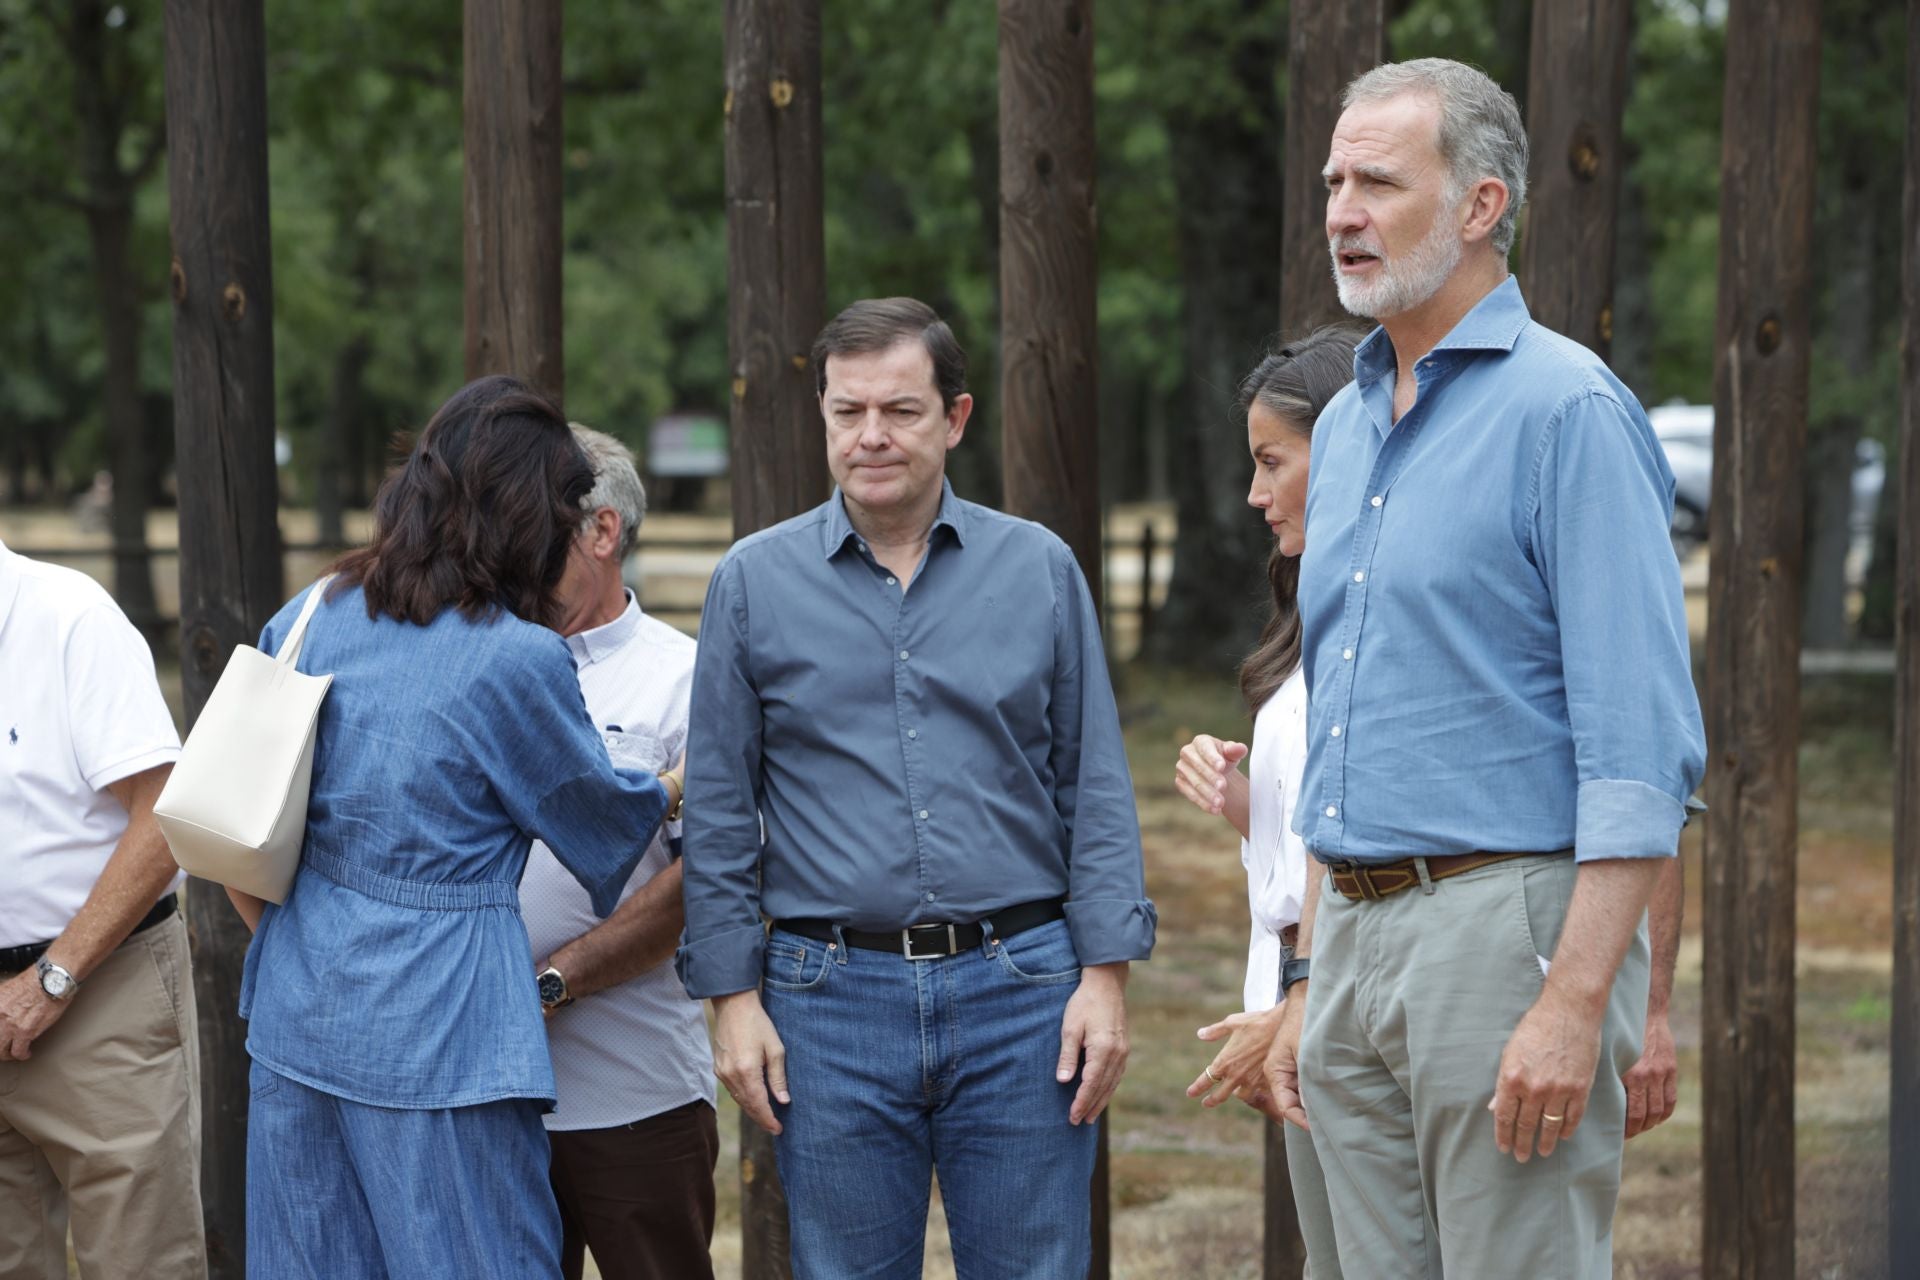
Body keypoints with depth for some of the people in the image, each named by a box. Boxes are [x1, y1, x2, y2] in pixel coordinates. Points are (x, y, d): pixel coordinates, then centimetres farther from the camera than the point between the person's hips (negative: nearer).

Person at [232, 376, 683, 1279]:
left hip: (299, 1021, 6)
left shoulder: (307, 621, 3)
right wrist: (681, 786, 23)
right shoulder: (520, 660, -14)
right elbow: (603, 814, 3)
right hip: (439, 1035, -6)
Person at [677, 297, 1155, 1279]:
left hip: (1019, 989, 0)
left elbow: (1095, 788, 7)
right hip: (832, 1001, 0)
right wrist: (732, 994, 0)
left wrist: (1106, 974, -1)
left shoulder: (1040, 570, 7)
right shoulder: (754, 583, 6)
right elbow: (719, 812, 6)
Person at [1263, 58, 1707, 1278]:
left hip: (1507, 922, -8)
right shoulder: (1347, 428, 16)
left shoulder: (1568, 411, -9)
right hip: (1358, 942, 8)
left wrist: (1576, 1003, -22)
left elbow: (1644, 748, -16)